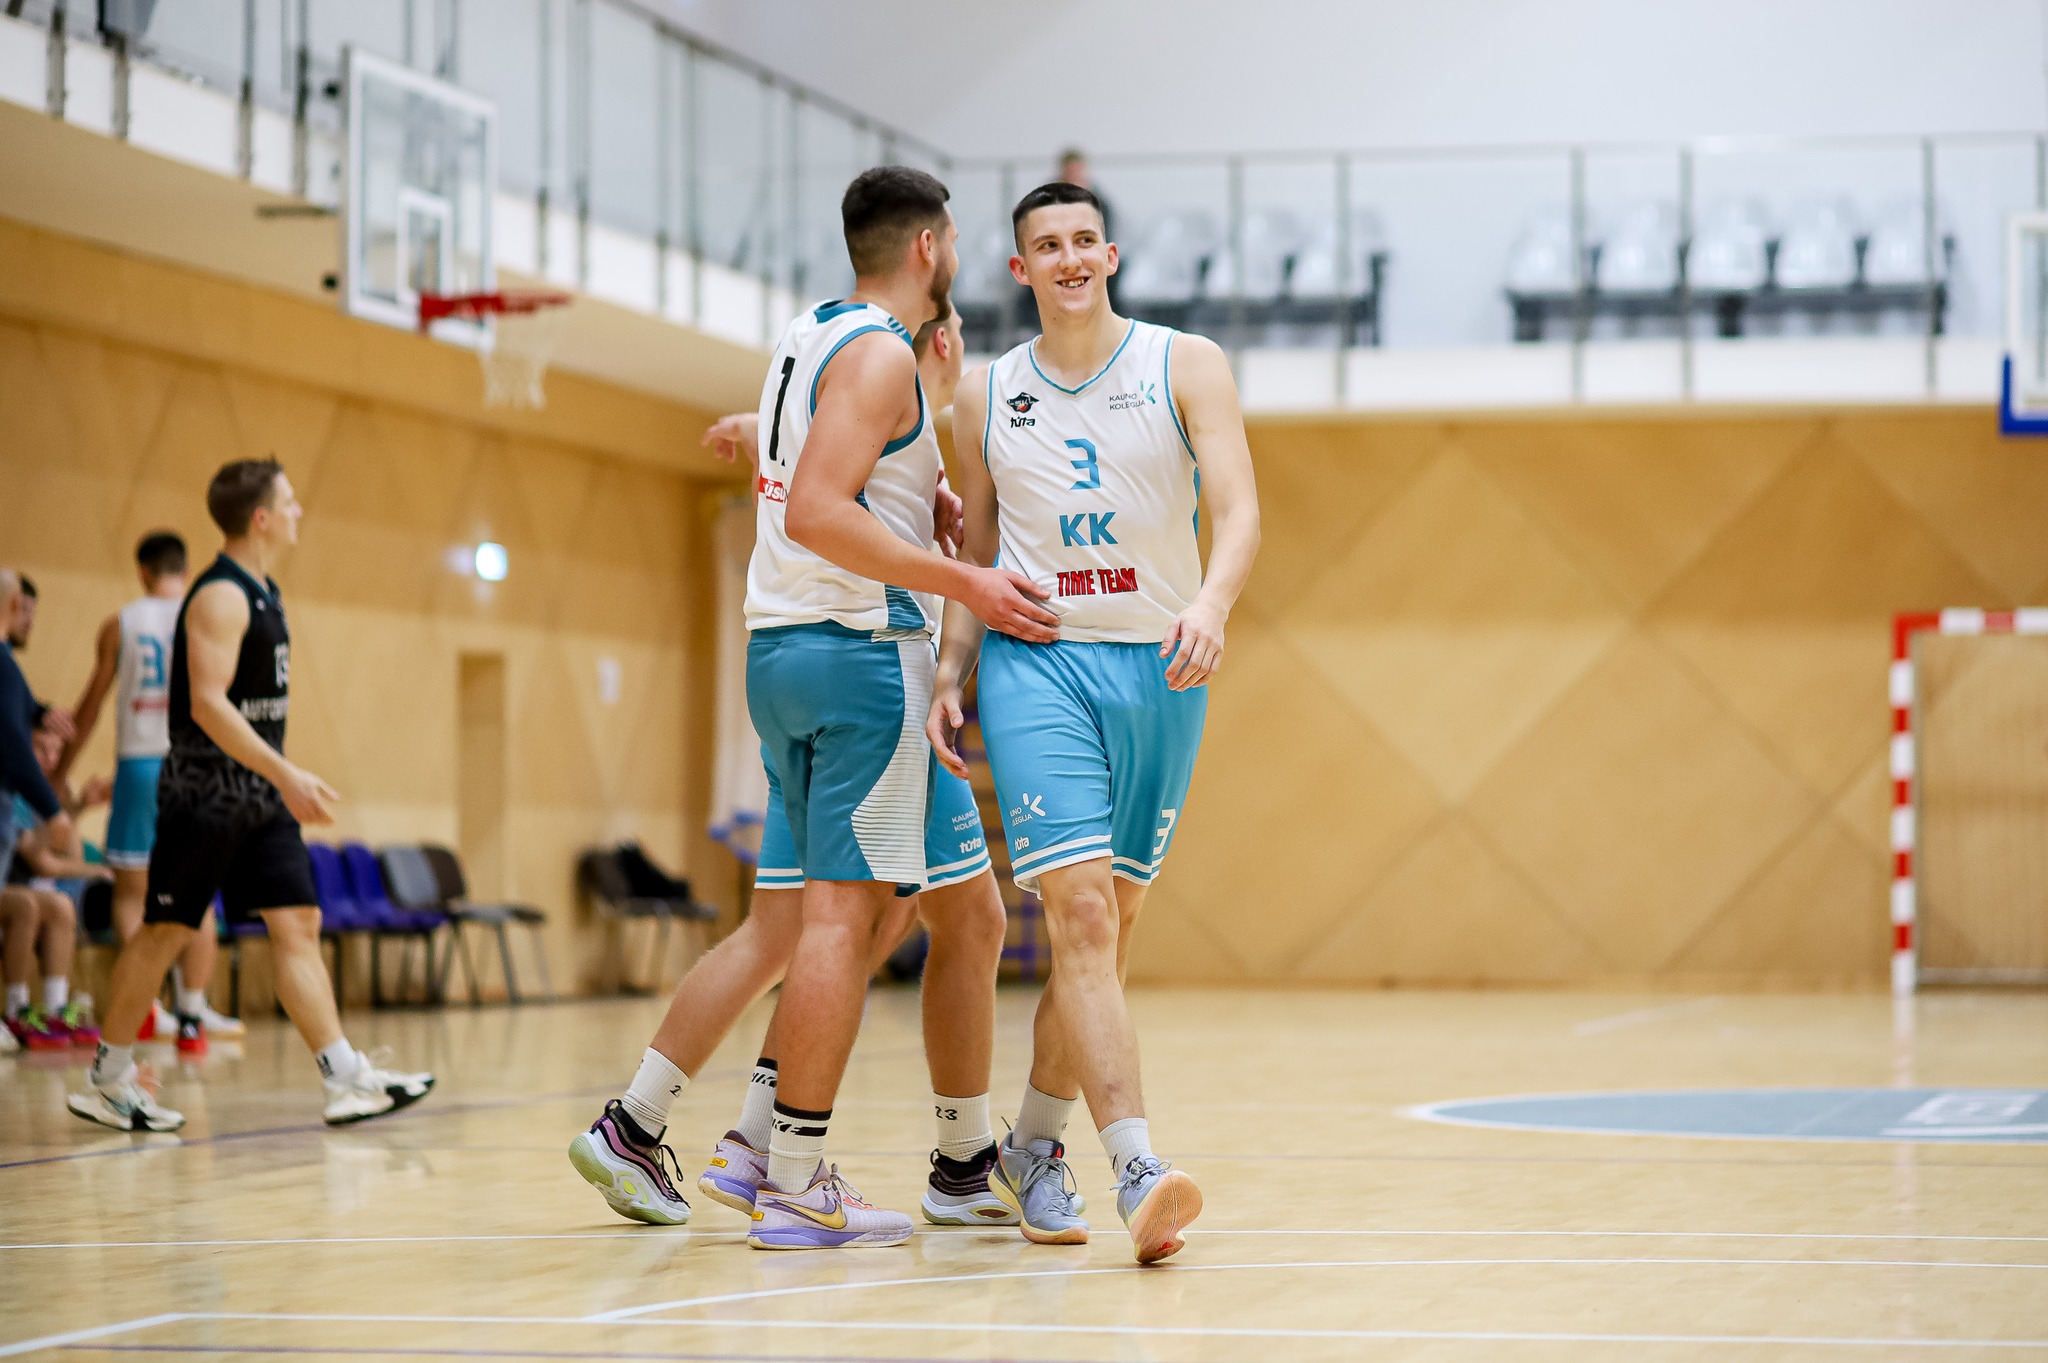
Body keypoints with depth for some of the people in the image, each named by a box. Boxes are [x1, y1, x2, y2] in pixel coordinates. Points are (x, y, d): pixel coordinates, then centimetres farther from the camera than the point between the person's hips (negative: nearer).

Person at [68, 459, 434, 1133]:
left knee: (297, 926, 0)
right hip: (204, 794, -9)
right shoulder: (221, 597, -16)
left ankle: (348, 1079, -6)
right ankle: (108, 1081, 13)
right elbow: (208, 704, -25)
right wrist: (287, 774, -29)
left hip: (260, 798, 9)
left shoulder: (264, 592, 13)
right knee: (165, 931, 1)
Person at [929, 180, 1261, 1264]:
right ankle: (1140, 1173, -25)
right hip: (1035, 663, -1)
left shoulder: (1184, 366, 3)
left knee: (1108, 926, 8)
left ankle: (1032, 1146, 27)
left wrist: (1210, 606, -27)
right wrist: (949, 674, 4)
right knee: (1080, 913, -17)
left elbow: (1238, 511, -8)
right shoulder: (986, 396, 10)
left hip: (1158, 671, 1)